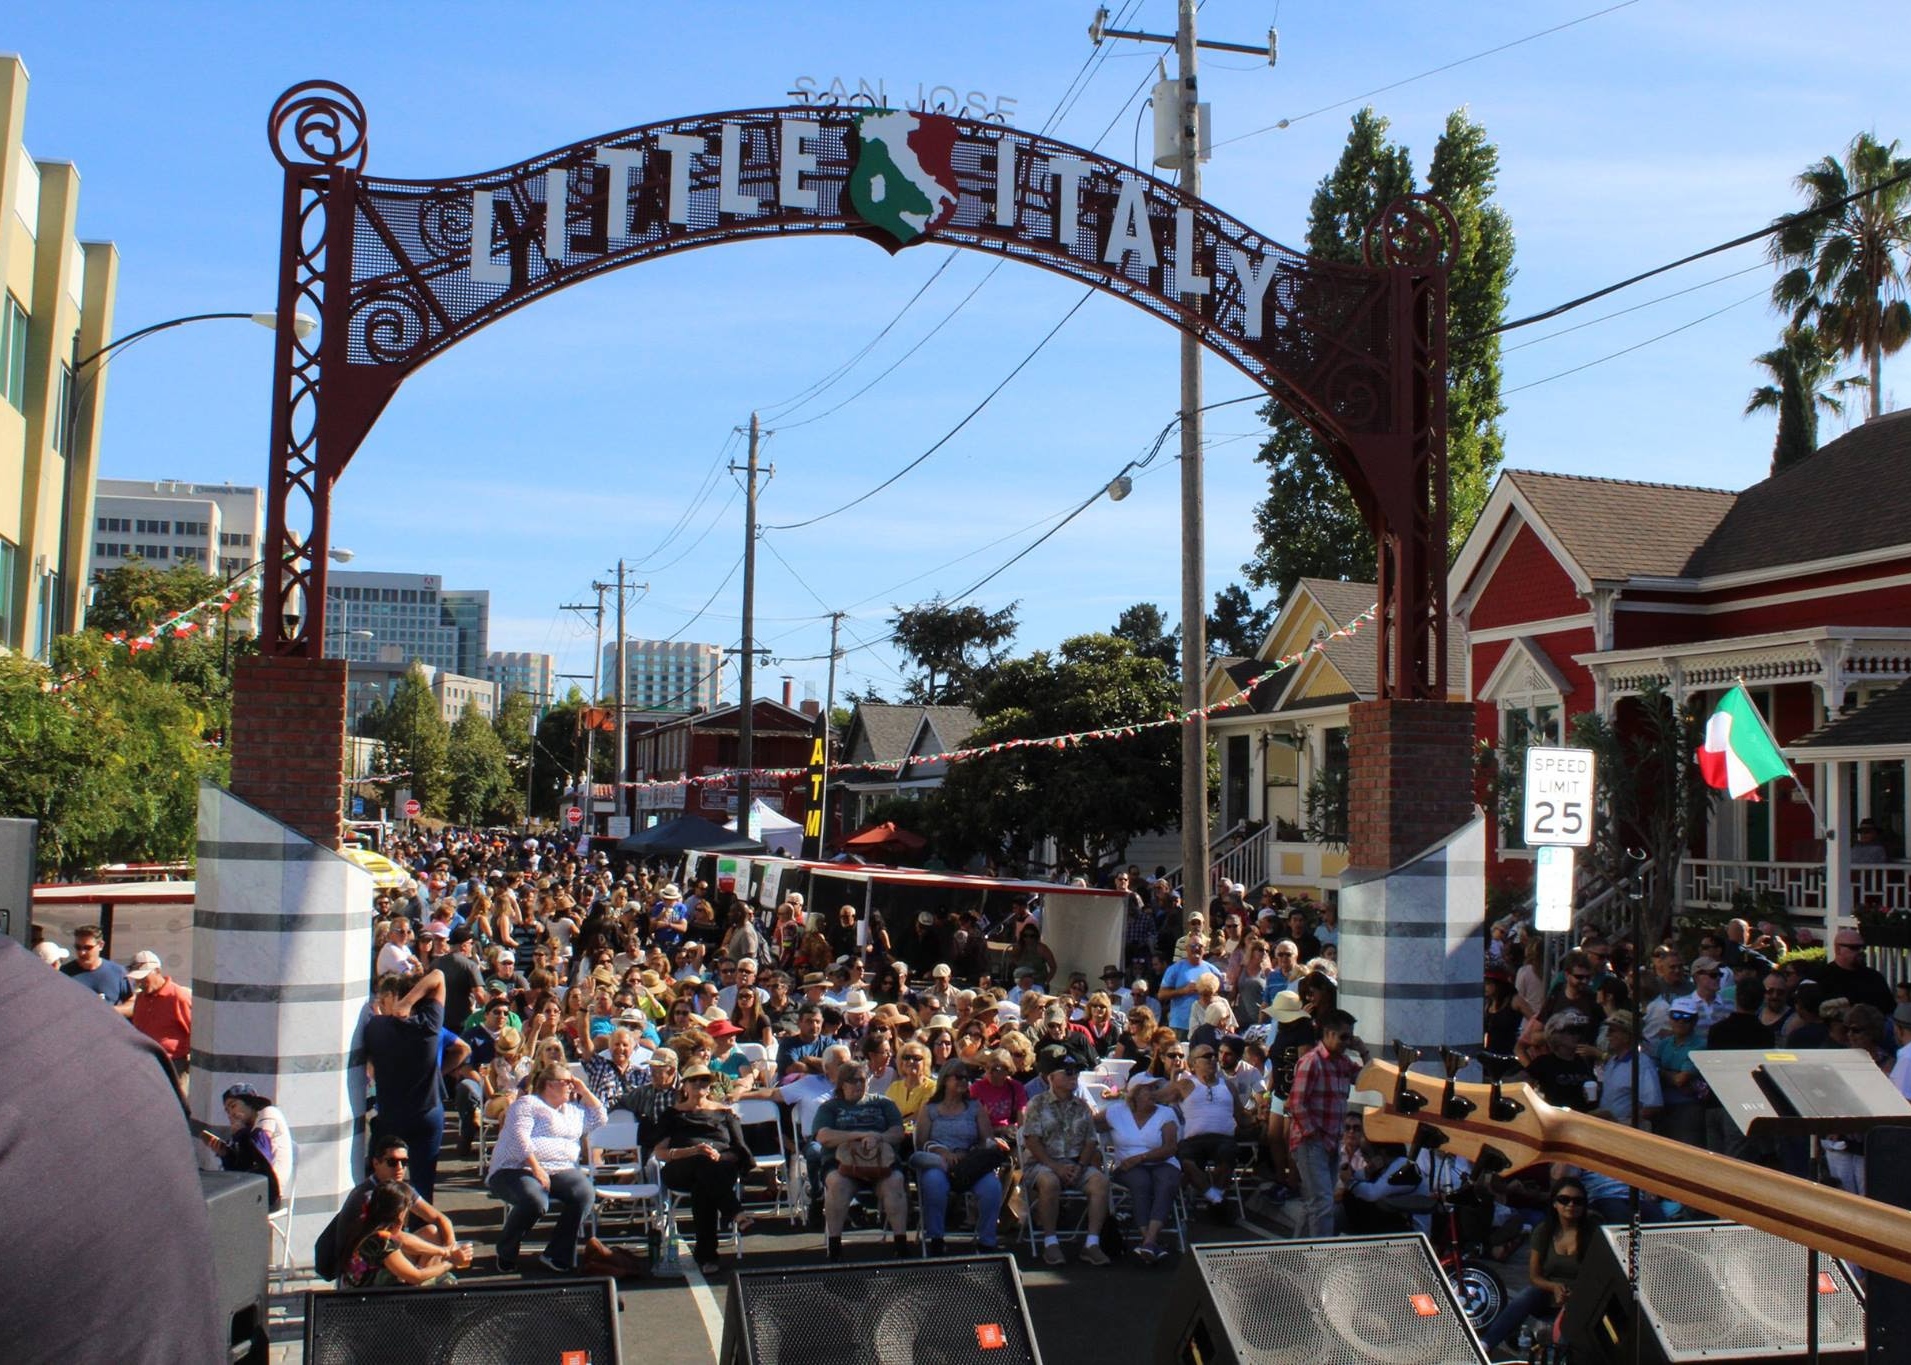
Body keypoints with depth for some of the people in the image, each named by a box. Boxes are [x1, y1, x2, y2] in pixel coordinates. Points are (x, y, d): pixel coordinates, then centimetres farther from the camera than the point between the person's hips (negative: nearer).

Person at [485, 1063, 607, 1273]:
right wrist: (536, 1169, -20)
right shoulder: (527, 1104, 4)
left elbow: (599, 1119, 24)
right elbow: (518, 1138, -10)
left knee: (585, 1193, -26)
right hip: (517, 1169, -6)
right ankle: (506, 1253, -8)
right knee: (535, 1201, -37)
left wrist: (584, 1091, 18)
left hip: (562, 1170, 6)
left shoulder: (574, 1109, 27)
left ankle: (558, 1255, -16)